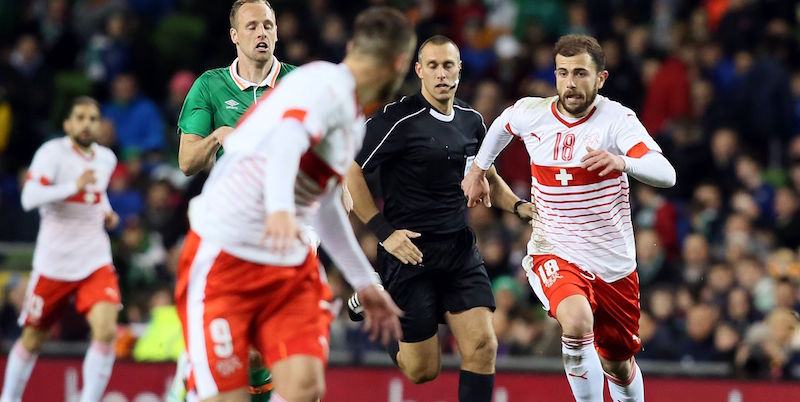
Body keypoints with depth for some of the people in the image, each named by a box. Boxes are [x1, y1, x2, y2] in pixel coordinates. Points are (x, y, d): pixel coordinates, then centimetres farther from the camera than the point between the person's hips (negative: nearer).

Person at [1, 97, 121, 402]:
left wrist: (106, 213, 11)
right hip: (54, 262, -3)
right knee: (33, 339, 9)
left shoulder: (106, 158, 8)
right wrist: (74, 187, -33)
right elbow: (29, 198, -24)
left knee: (106, 331, -18)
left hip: (95, 261, 3)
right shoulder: (53, 153, -10)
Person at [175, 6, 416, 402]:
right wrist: (280, 207, -51)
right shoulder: (324, 83, -13)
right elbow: (285, 142, -33)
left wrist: (365, 282, 35)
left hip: (289, 265, 8)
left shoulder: (354, 122, 15)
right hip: (224, 255, -8)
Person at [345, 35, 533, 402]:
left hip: (460, 251, 5)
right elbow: (350, 172, -12)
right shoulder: (399, 119, -12)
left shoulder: (471, 121, 8)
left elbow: (488, 179, 25)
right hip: (410, 252, -5)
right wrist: (384, 231, -16)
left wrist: (520, 206, 6)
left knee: (483, 346, -11)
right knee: (422, 370, 2)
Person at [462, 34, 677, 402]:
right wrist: (477, 171, 28)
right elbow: (501, 126, 21)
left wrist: (622, 161, -46)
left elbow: (666, 175, -28)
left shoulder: (617, 119, -14)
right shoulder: (529, 114, -6)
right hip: (554, 255, 0)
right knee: (578, 320, -33)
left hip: (613, 263, 1)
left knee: (618, 366, 14)